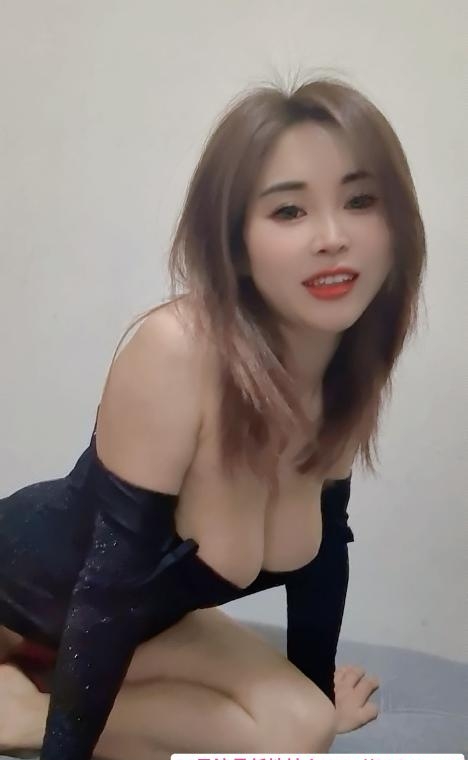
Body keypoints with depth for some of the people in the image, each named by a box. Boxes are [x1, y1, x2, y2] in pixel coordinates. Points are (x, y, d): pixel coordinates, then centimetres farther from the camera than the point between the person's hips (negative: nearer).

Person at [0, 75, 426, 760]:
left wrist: (319, 688, 11)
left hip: (147, 613, 6)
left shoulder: (353, 375, -12)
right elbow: (110, 587, -28)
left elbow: (323, 536, 2)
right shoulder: (175, 353, -34)